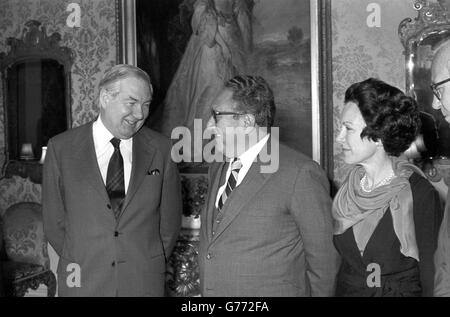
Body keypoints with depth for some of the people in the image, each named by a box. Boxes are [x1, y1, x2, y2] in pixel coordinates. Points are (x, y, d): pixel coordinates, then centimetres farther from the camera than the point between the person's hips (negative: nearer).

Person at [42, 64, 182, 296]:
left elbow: (169, 219, 4)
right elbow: (54, 221, 1)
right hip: (82, 281, 0)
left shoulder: (159, 149, -3)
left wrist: (151, 265, 2)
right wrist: (79, 262, 1)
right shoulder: (61, 148, -4)